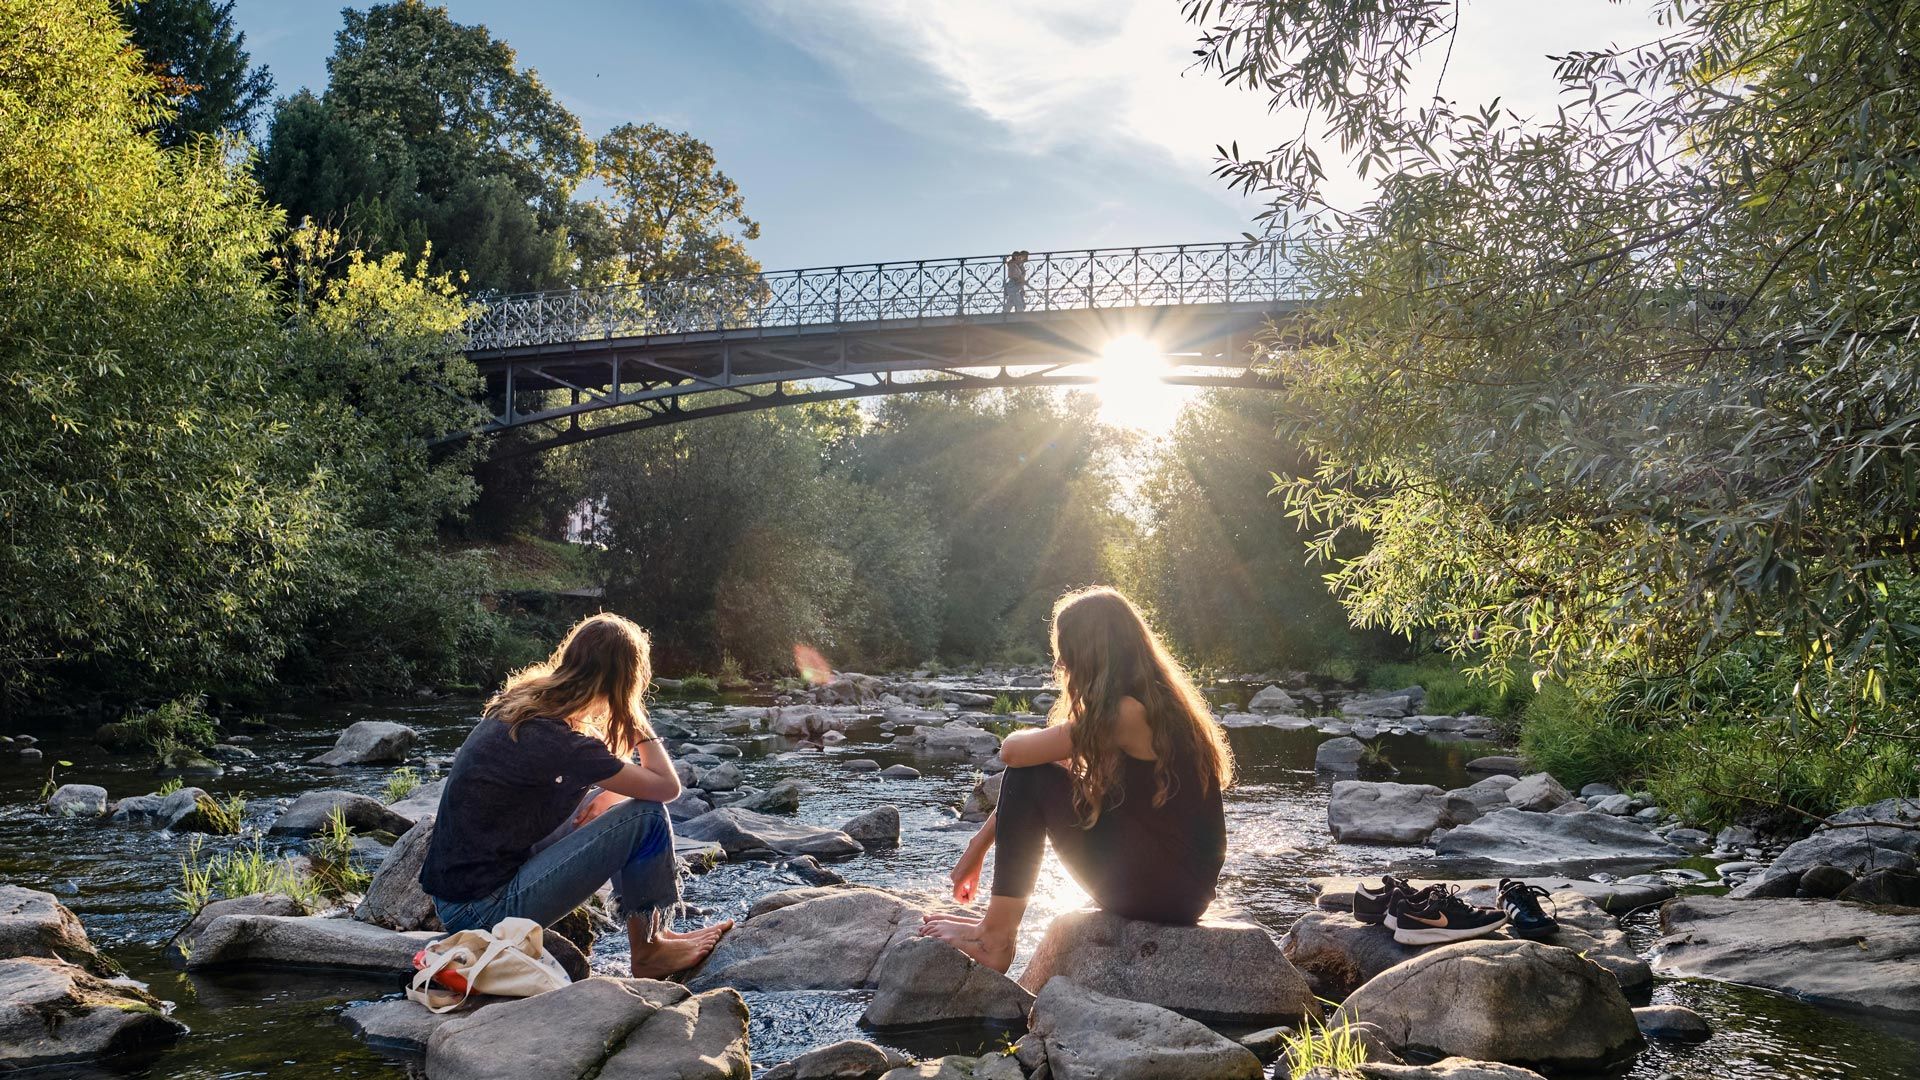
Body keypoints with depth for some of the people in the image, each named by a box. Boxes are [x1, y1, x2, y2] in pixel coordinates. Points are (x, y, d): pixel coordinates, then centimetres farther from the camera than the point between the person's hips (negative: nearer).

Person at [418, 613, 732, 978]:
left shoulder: (520, 700, 2)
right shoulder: (558, 742, -25)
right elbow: (668, 787, -18)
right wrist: (636, 718, -6)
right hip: (483, 909, -9)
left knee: (610, 791, 15)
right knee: (647, 815, -13)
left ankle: (653, 932, 19)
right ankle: (649, 953, 8)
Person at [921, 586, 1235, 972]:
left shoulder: (1128, 712, -20)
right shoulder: (1159, 699, 9)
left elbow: (1013, 750, -15)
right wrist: (979, 846, 15)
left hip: (1158, 888, -9)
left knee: (1029, 778, -6)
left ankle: (994, 939, 3)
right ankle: (995, 928, 20)